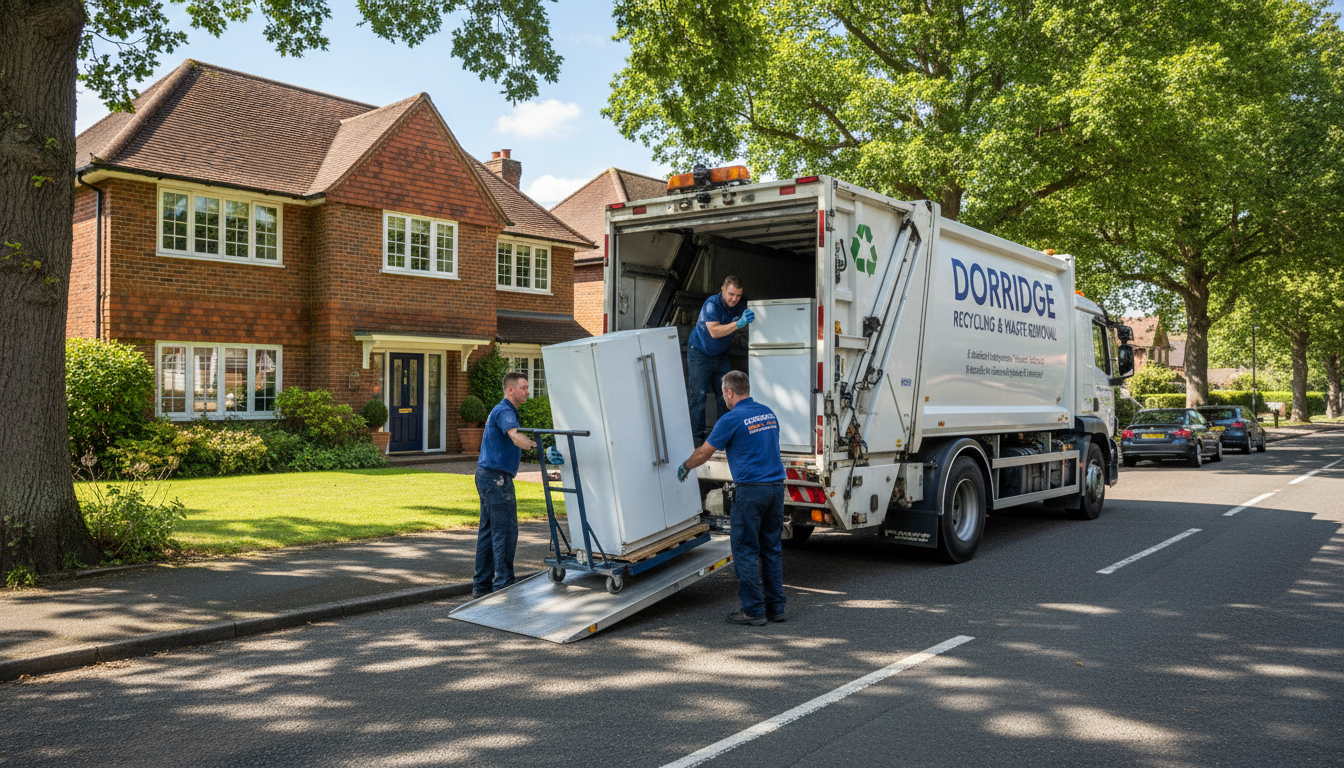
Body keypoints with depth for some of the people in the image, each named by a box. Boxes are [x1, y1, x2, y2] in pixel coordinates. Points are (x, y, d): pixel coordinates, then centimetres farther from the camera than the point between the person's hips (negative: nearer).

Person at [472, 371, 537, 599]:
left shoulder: (499, 410, 19)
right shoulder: (504, 411, -14)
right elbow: (517, 437, -33)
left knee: (488, 530, 11)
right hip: (496, 477, -11)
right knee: (506, 530, -8)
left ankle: (481, 585, 15)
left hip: (486, 475, 11)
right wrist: (540, 446, -45)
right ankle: (503, 585, -6)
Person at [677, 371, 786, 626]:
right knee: (772, 548, 13)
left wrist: (685, 467, 18)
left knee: (746, 551, 1)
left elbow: (704, 453, -1)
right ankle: (776, 607, 17)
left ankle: (753, 611, 3)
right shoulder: (768, 413, 12)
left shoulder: (732, 419, -9)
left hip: (750, 489, -7)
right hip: (776, 485, 7)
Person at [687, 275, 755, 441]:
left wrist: (750, 318, -23)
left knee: (725, 394, 2)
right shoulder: (712, 304, -22)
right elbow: (714, 331, -32)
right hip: (700, 353, -5)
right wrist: (739, 323, -40)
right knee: (699, 395, -7)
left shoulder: (740, 306, -4)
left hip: (721, 355, 6)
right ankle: (697, 435, 0)